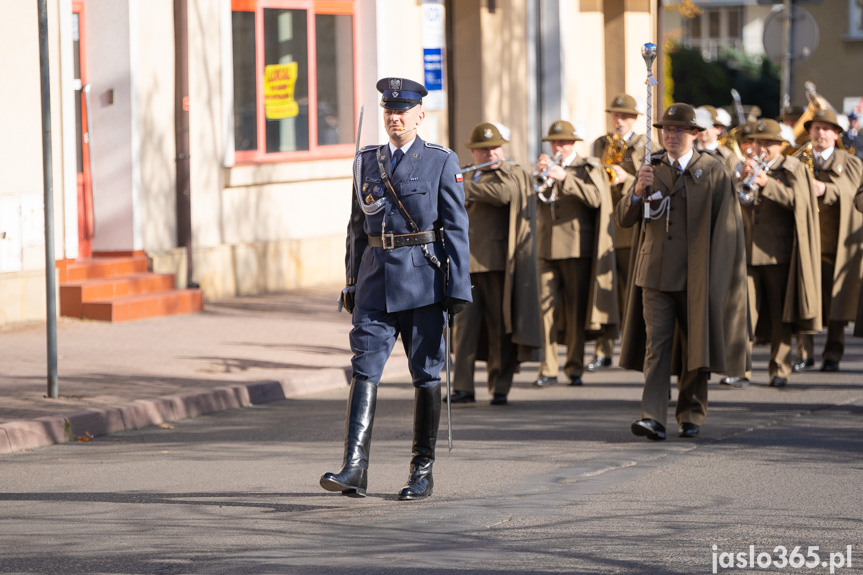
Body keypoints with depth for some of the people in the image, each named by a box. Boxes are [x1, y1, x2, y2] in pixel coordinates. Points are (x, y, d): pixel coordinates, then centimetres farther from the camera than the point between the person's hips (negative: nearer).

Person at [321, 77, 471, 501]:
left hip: (423, 279, -3)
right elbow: (357, 228, 16)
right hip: (376, 280, 3)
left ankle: (423, 470, 13)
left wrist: (458, 289, -9)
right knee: (364, 370, -9)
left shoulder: (441, 163, 0)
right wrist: (352, 284, 13)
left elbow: (456, 229, -3)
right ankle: (354, 469, -16)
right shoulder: (366, 162, 10)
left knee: (426, 374, 4)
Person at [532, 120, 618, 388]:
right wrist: (539, 176, -7)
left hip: (577, 246, -3)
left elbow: (595, 197, -12)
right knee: (547, 307, -6)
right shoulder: (546, 168, 18)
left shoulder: (588, 168, 6)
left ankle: (575, 368, 5)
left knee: (576, 309, -2)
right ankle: (548, 369, -6)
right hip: (548, 248, 3)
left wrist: (565, 179, -19)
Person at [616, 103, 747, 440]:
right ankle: (653, 417, -15)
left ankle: (691, 416, 19)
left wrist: (721, 277, -3)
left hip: (695, 276, -2)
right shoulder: (651, 170, 10)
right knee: (656, 343, -8)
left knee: (693, 347, 5)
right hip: (655, 272, 2)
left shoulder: (713, 171, 0)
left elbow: (727, 226, 1)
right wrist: (638, 191, -13)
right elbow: (623, 219, 7)